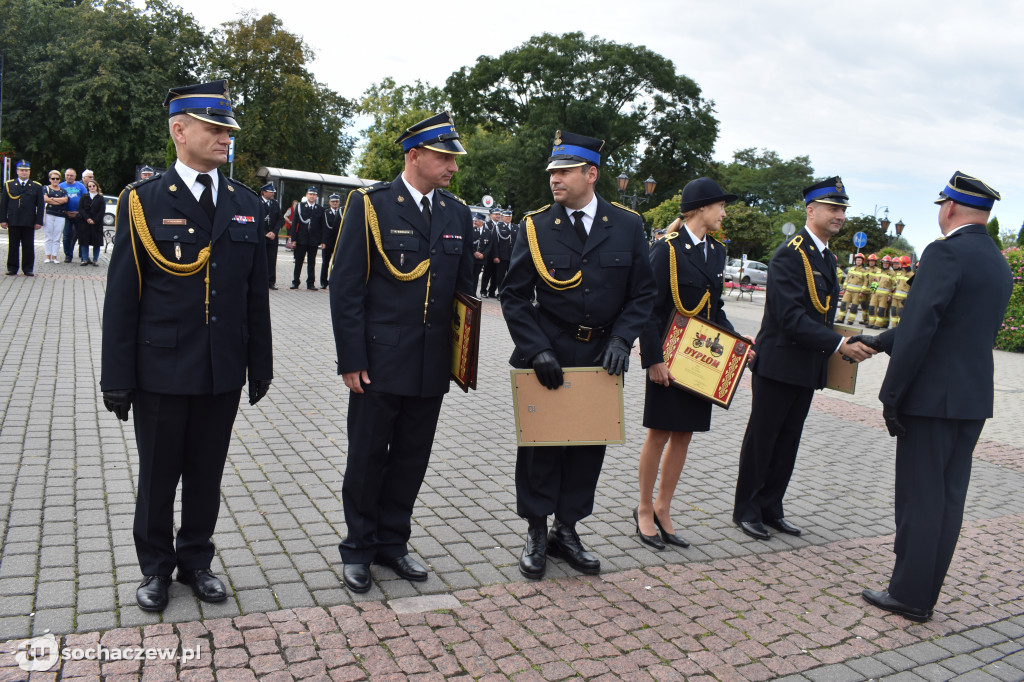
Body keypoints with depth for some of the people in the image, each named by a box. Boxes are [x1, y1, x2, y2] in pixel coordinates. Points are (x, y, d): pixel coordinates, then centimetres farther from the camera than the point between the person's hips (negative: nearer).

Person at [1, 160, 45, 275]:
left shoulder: (36, 186, 8)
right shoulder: (8, 185, 10)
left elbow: (40, 206, 5)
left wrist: (39, 221, -2)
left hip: (29, 223, -1)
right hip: (13, 222, 1)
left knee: (28, 246, 2)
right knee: (13, 246, 5)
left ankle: (28, 269, 9)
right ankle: (12, 268, 13)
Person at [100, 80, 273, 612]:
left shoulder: (247, 204, 6)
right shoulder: (143, 200, -4)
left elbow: (256, 292, 7)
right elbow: (121, 296, -5)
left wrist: (260, 367, 7)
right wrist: (117, 377, -6)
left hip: (224, 370, 3)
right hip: (161, 369, -2)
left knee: (207, 474, 14)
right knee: (158, 476, 12)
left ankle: (195, 559, 34)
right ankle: (156, 568, 33)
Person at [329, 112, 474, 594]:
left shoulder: (458, 214, 9)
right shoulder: (369, 205, -5)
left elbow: (464, 288, 14)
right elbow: (346, 286, -8)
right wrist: (351, 360, -12)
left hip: (432, 366, 5)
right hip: (379, 362, -4)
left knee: (411, 460, 13)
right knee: (367, 457, 8)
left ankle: (391, 543, 31)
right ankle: (358, 549, 26)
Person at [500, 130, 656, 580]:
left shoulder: (627, 226, 1)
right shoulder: (536, 227, -2)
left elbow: (643, 293, 4)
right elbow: (514, 296, -2)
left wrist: (620, 340, -12)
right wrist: (538, 350, -14)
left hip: (601, 358, 2)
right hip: (547, 355, -1)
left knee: (588, 445, 10)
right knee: (541, 445, 6)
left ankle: (567, 530, 28)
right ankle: (536, 534, 23)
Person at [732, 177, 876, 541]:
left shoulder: (826, 257, 13)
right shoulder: (790, 254, -15)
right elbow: (790, 317, -24)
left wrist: (839, 345, 5)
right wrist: (839, 344, -26)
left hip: (807, 367, 8)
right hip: (778, 363, -8)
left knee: (788, 442, 14)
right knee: (762, 439, 4)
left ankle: (771, 508, 26)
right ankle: (746, 510, 17)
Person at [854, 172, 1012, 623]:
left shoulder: (946, 253, -14)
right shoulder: (1000, 266, 13)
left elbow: (919, 328, -21)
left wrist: (892, 395, -16)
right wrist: (880, 342, 27)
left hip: (933, 397, -8)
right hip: (975, 400, 8)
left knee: (920, 498, 1)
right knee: (948, 498, 13)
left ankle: (909, 595, 12)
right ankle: (924, 594, 24)